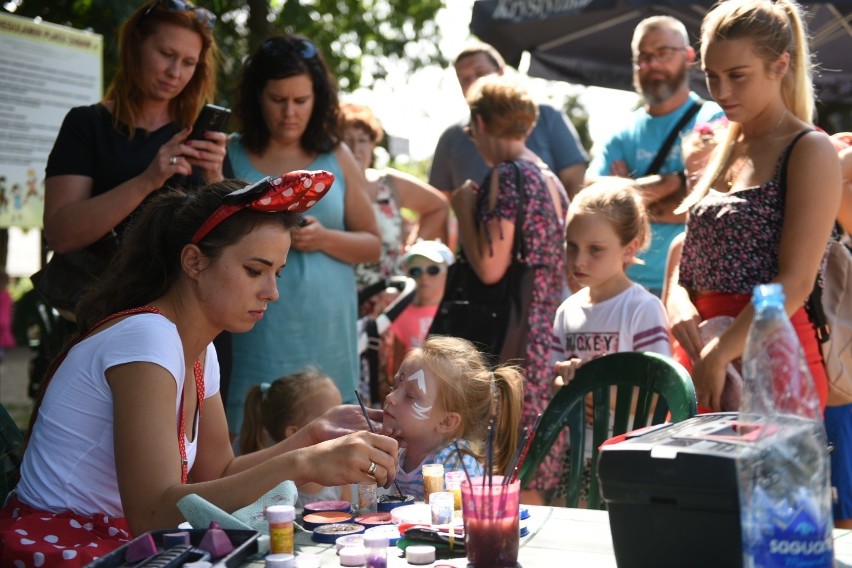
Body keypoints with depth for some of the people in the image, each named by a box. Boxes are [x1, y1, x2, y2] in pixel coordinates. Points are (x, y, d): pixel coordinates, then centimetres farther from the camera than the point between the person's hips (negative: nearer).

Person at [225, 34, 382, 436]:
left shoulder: (336, 158, 10)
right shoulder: (229, 155, 4)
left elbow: (372, 246, 11)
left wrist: (324, 239, -7)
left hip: (325, 332, 2)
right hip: (256, 333, -2)